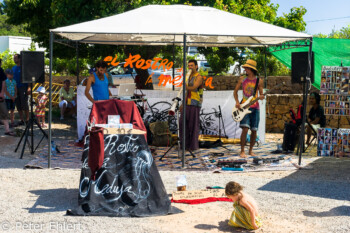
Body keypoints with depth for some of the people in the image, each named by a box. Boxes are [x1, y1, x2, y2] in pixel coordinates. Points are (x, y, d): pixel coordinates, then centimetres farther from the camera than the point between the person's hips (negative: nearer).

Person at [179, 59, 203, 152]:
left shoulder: (199, 77, -6)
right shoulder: (189, 77, 19)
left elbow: (193, 88, -23)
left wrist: (186, 86, -8)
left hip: (195, 104, -8)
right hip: (187, 104, 8)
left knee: (193, 125, -5)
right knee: (183, 123, 2)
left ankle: (193, 145, 1)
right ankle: (185, 144, 9)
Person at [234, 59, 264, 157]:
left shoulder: (259, 81, 3)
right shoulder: (242, 79, 5)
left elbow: (261, 94, 6)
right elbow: (235, 91, 13)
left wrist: (261, 97, -18)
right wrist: (237, 102, -1)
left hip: (255, 108, 1)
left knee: (254, 130, 3)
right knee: (245, 128, -15)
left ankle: (250, 150, 20)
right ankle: (242, 151, -8)